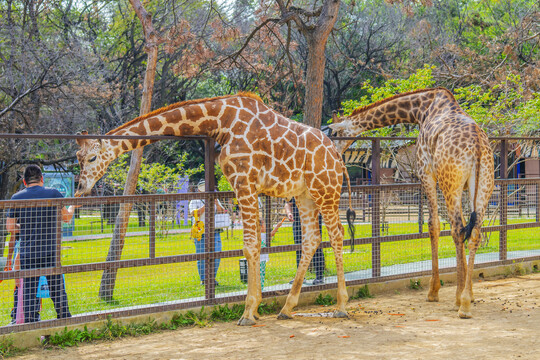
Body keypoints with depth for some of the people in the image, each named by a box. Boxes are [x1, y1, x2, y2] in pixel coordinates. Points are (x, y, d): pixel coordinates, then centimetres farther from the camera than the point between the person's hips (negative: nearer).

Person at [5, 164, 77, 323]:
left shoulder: (17, 198, 1)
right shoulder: (53, 193, -1)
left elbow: (10, 227, 1)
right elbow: (67, 217, 10)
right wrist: (72, 207, 31)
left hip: (27, 254, 0)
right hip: (50, 251, 0)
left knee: (28, 291, 4)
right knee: (57, 289, 8)